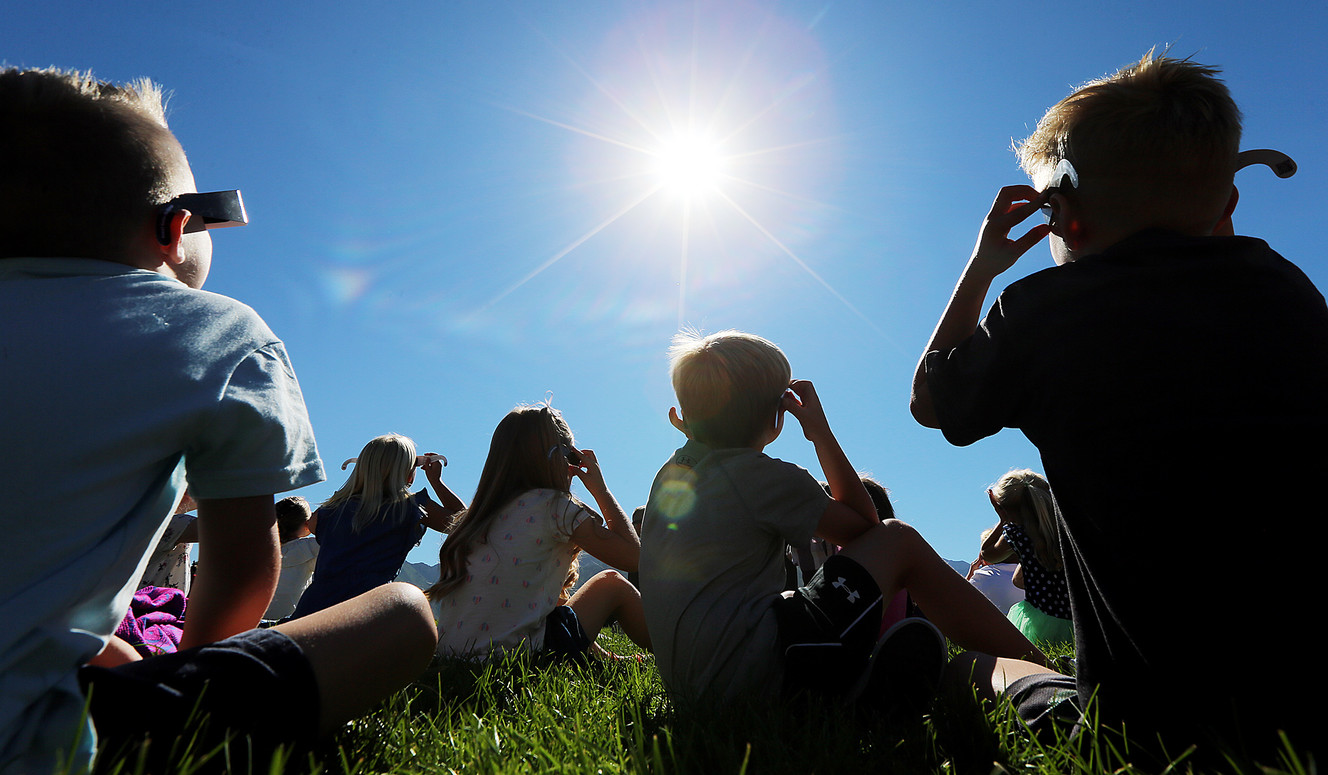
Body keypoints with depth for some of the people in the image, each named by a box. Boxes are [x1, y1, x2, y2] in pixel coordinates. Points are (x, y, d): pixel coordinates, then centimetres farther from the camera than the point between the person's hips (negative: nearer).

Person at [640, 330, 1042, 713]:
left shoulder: (670, 474, 13)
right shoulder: (769, 478, -7)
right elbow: (865, 525, 7)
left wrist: (693, 431, 31)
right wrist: (820, 432, 7)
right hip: (759, 672, -8)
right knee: (898, 539, 5)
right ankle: (1034, 662, 10)